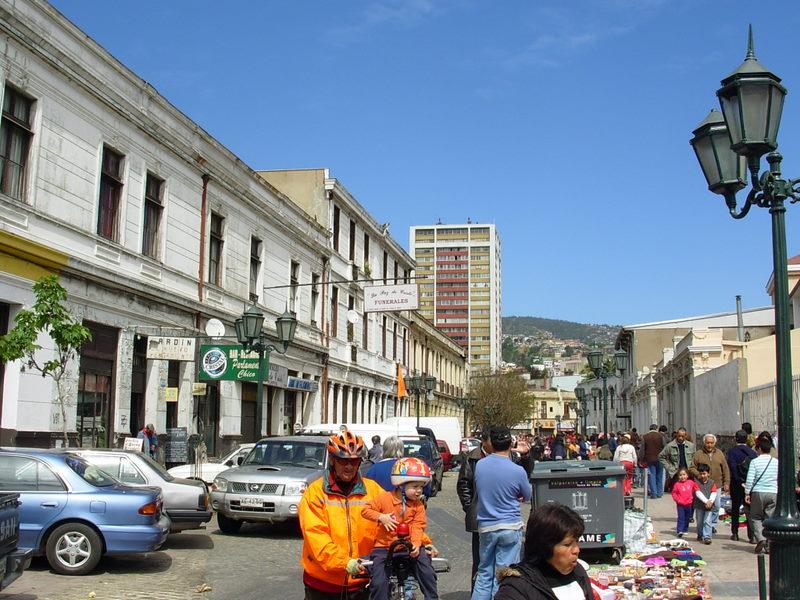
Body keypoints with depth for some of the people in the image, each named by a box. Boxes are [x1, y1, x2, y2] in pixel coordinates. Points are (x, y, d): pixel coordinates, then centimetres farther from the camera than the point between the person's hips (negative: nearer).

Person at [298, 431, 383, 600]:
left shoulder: (372, 489, 3)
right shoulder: (315, 492, -5)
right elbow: (316, 535, -15)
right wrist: (343, 562, -27)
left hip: (360, 583, 2)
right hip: (323, 582, -2)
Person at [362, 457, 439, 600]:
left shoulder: (418, 505, 0)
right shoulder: (384, 498, -6)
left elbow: (417, 527, -8)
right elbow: (365, 510, -3)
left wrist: (416, 544, -25)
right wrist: (381, 516, -19)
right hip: (384, 546, -2)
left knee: (427, 571, -14)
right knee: (379, 582, -15)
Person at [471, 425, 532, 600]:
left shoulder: (479, 465, -5)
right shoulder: (517, 471, -16)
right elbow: (527, 497, 2)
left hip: (485, 527, 3)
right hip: (510, 527, -3)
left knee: (484, 572, 15)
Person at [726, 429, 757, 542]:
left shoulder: (732, 452, -8)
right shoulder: (752, 452, 0)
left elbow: (732, 468, -17)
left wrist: (740, 482, -14)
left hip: (737, 485, -2)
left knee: (735, 509, 12)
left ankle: (735, 533, 17)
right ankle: (752, 535, -1)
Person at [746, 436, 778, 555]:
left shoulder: (755, 461, -5)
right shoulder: (777, 462, 5)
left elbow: (750, 479, -7)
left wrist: (747, 493, 0)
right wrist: (779, 493, 19)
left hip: (758, 492, -3)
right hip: (773, 492, 3)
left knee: (756, 517, 11)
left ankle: (760, 538, -9)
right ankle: (769, 545, 7)